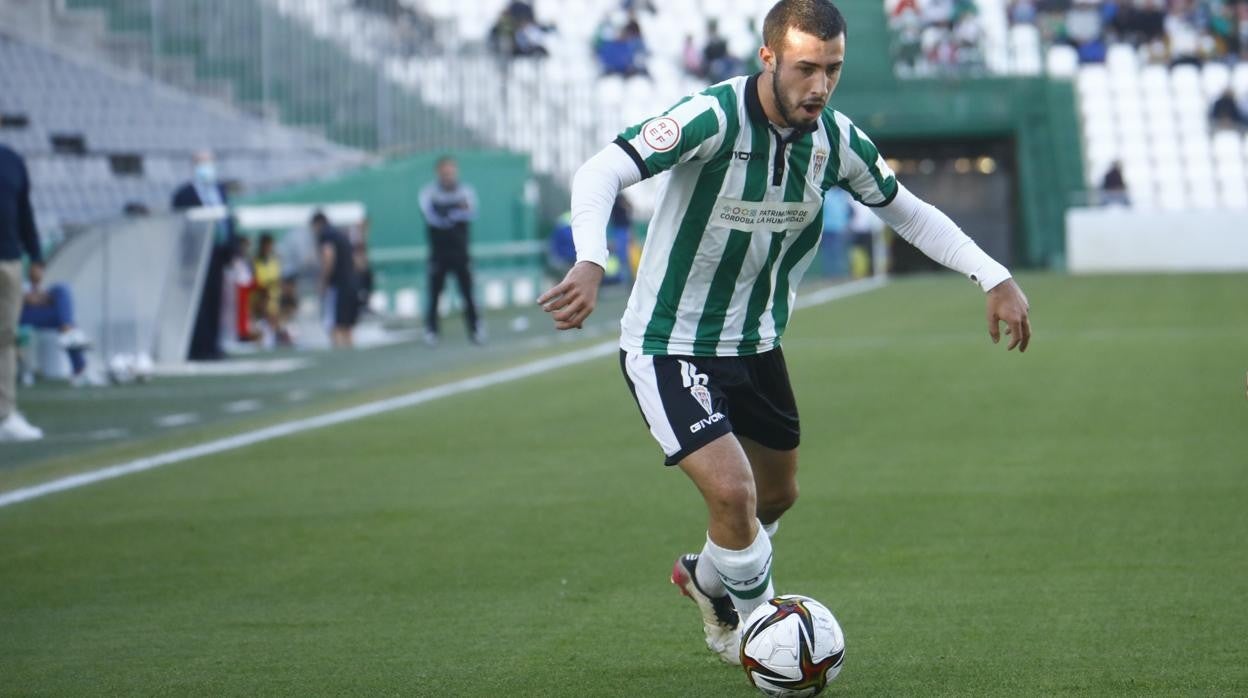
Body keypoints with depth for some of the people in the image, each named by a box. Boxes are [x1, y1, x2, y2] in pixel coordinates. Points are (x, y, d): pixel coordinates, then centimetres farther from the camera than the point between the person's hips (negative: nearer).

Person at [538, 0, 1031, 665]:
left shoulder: (836, 139, -8)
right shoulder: (713, 117, -27)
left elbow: (907, 211, 8)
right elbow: (600, 173, -36)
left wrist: (995, 278, 0)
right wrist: (590, 264, -53)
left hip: (756, 343, 7)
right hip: (669, 347, -7)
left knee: (776, 493, 21)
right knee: (732, 490, -21)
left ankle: (708, 580, 53)